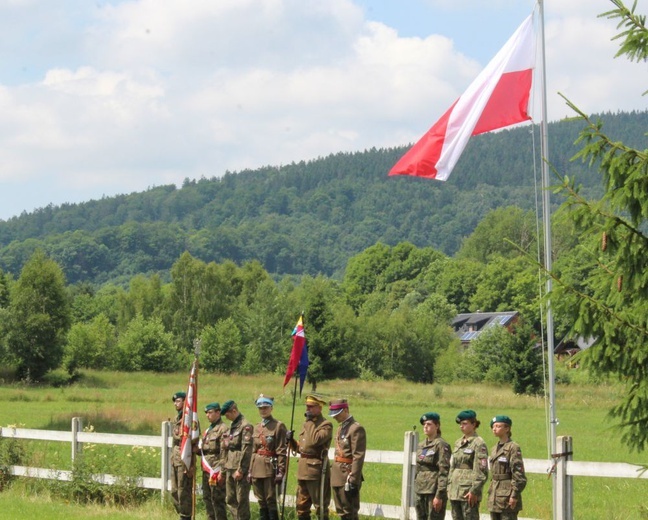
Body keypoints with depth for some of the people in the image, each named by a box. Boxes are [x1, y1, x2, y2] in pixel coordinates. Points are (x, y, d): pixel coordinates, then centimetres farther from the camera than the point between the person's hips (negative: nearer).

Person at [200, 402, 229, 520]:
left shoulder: (223, 429, -11)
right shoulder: (208, 430, 18)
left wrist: (221, 471, -20)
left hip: (216, 469, -9)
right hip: (206, 470, 9)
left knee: (217, 499, -6)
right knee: (207, 498, 13)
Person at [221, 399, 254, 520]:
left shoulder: (245, 426, -11)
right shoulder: (232, 426, 17)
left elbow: (246, 450, -17)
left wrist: (241, 470, -19)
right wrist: (223, 468, 18)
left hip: (240, 470, -9)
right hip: (230, 469, 9)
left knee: (241, 500, -4)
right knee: (230, 500, 11)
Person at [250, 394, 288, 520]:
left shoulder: (278, 426, -5)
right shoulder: (257, 428, 15)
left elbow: (282, 451, -9)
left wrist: (281, 472, -14)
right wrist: (250, 470, 13)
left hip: (270, 467, -6)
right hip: (257, 468, 6)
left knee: (270, 500, -6)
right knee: (261, 501, 9)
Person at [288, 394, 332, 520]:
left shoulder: (326, 425, -8)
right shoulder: (307, 424, 17)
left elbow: (315, 441, -26)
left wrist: (310, 422, -16)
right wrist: (291, 440, 3)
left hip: (316, 469, -8)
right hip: (303, 469, 8)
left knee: (320, 506, -2)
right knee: (301, 506, 12)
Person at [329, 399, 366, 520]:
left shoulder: (356, 428, -13)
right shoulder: (341, 427, 15)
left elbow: (358, 457, -17)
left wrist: (353, 481, -20)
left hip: (347, 474, -9)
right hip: (337, 477, 9)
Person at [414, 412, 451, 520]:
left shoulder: (441, 445, -10)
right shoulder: (421, 445, 14)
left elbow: (444, 472, -14)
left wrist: (439, 496, -19)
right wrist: (416, 489, 17)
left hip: (434, 491, -8)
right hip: (421, 491, 8)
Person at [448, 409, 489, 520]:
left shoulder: (479, 444, -8)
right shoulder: (458, 443, 16)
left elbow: (482, 471, -12)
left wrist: (474, 491, -17)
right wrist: (449, 488, 14)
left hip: (469, 492, -8)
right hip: (454, 492, 8)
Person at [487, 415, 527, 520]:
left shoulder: (513, 448, -11)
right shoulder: (495, 449, 14)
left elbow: (519, 476, -15)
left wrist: (514, 496, -18)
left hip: (507, 497, -9)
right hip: (494, 498, 9)